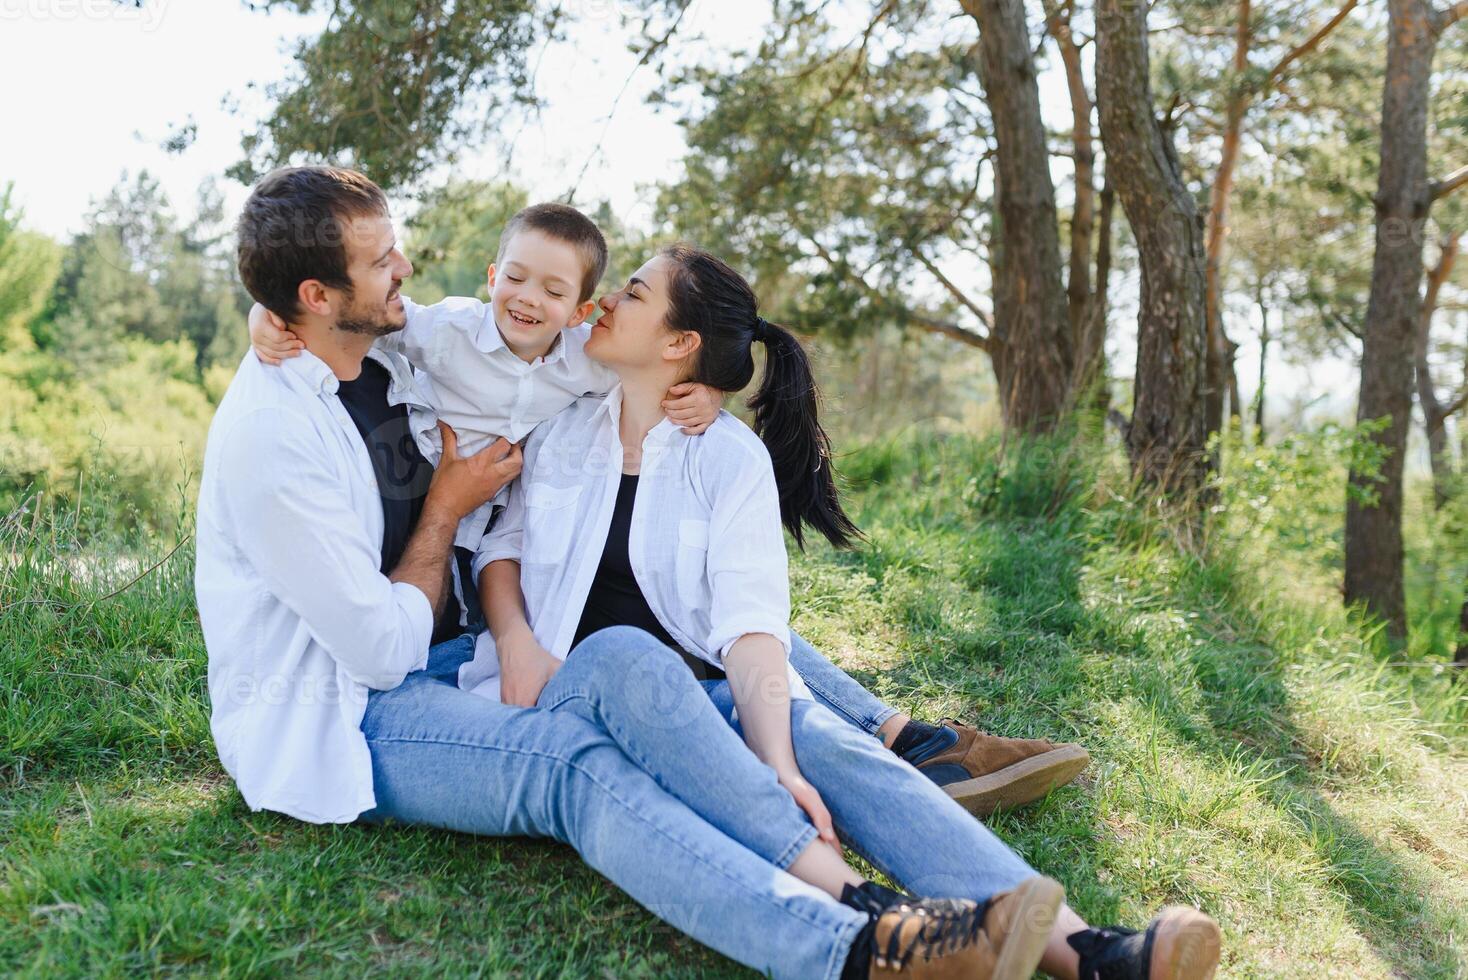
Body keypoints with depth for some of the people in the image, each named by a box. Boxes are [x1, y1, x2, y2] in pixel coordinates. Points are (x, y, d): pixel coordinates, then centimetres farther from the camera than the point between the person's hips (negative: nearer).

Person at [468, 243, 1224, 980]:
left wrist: (778, 760, -28)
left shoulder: (732, 456, 1)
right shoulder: (563, 426, 12)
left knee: (834, 747, -29)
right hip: (572, 687, 1)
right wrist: (515, 641, -12)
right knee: (626, 652, -35)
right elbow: (502, 541, 10)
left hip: (700, 694, 0)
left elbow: (749, 618, -12)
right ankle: (854, 905, -48)